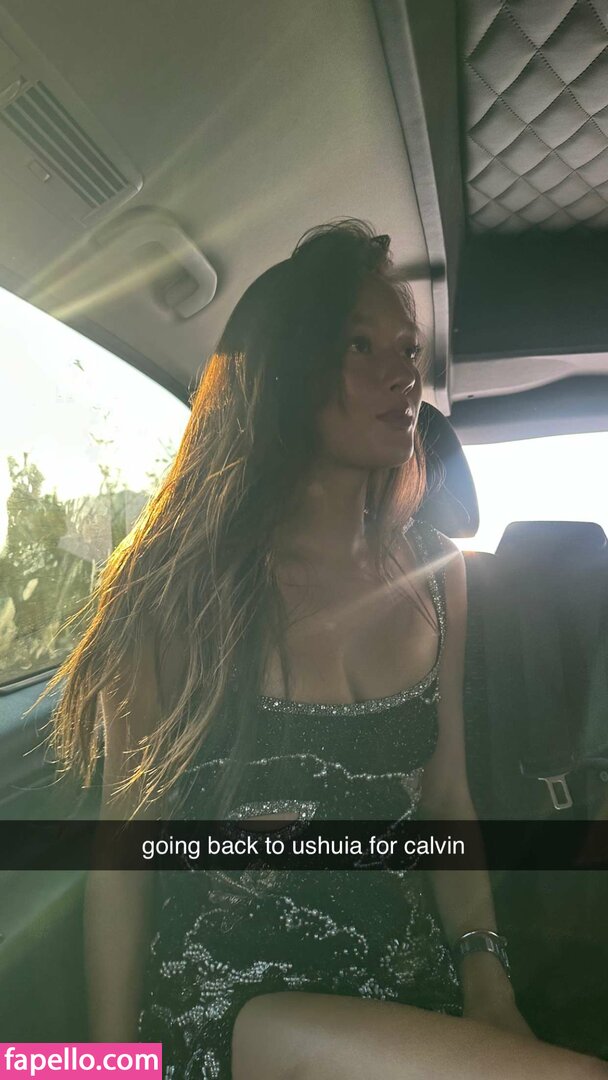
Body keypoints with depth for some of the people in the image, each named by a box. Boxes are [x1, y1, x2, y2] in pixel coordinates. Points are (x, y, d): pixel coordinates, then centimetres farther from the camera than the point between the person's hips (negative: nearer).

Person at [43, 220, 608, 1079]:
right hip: (227, 997, -4)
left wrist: (488, 977, -5)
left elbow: (446, 800, 5)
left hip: (412, 984, 4)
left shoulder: (435, 572, -2)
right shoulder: (178, 585, -13)